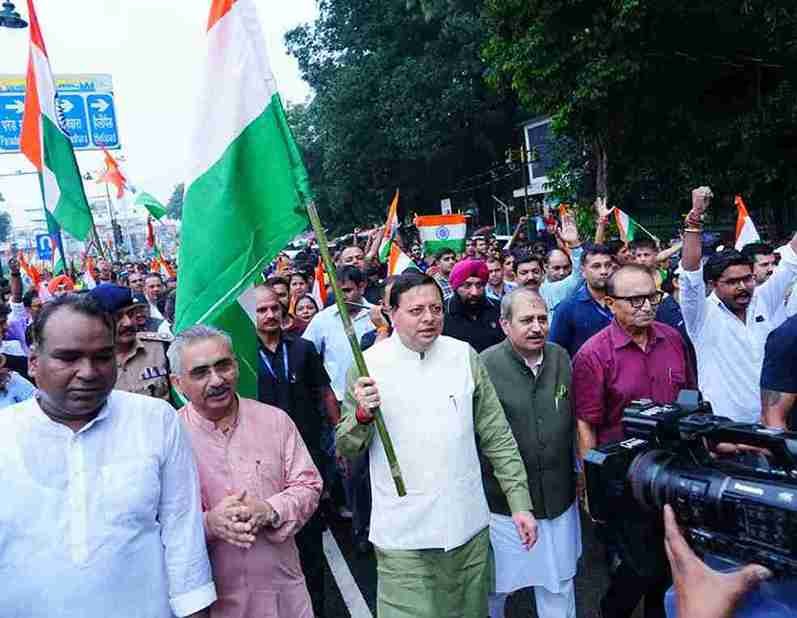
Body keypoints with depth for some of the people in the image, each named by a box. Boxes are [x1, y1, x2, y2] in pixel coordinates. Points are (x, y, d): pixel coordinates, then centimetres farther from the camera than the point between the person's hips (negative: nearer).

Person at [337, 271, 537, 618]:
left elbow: (497, 437, 4)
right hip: (403, 536, -2)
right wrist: (362, 415, -22)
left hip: (468, 525, 3)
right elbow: (346, 450, -2)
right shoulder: (368, 365, -7)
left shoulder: (464, 357, 0)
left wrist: (520, 503, 0)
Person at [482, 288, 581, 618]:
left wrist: (579, 469, 15)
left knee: (559, 583, 19)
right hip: (503, 500, -4)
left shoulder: (561, 358, 0)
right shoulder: (485, 365, -18)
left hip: (559, 498, 4)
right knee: (496, 584, 16)